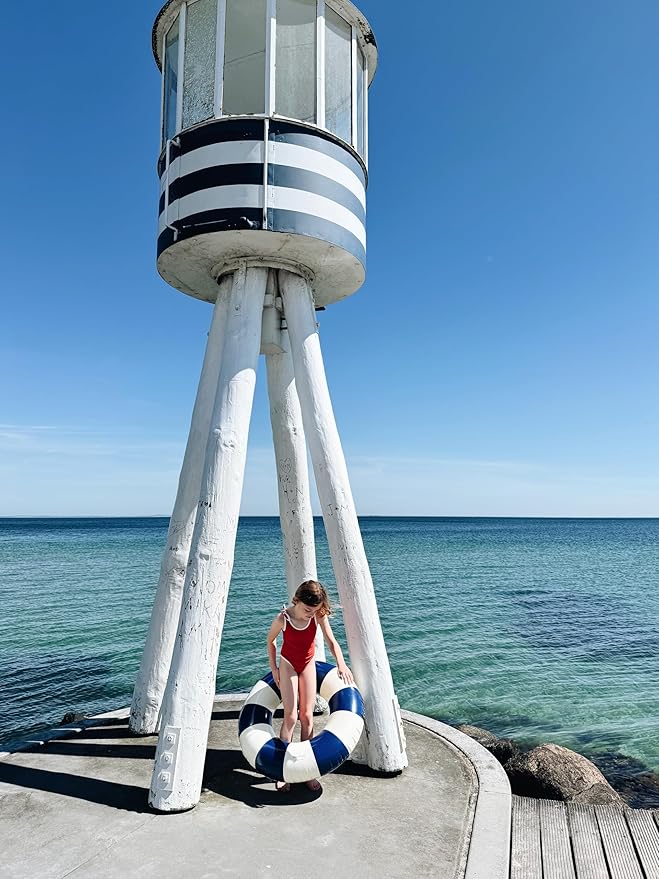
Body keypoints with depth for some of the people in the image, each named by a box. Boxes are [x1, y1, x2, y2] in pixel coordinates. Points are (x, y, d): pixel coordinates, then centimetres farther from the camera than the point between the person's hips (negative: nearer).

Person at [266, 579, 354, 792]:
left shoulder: (319, 615, -22)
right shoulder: (283, 619, -27)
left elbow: (331, 640, -23)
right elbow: (270, 641, -9)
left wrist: (341, 663, -39)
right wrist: (273, 668, -2)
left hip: (308, 664, 3)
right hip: (288, 664, -2)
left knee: (307, 716, 4)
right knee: (290, 716, -6)